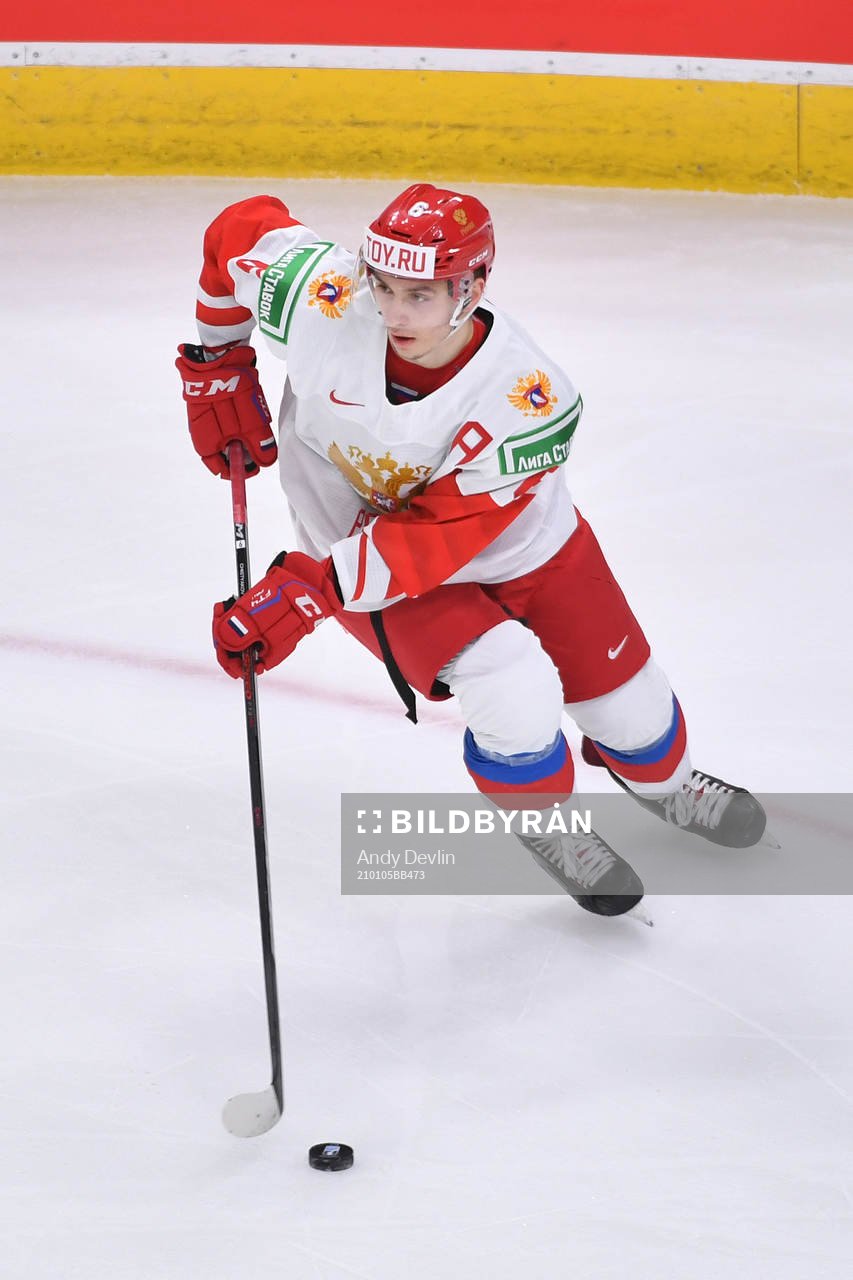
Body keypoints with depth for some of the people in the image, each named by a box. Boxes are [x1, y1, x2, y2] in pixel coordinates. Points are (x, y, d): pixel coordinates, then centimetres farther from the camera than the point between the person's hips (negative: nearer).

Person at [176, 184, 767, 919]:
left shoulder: (530, 400, -35)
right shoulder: (330, 303, -32)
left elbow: (442, 536, -34)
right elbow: (242, 229, -12)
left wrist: (307, 590, -39)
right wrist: (218, 367, -5)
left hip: (516, 538, 1)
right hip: (365, 536, -1)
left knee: (625, 697, 12)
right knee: (518, 695, -22)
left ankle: (661, 780, 51)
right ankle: (542, 824, 11)